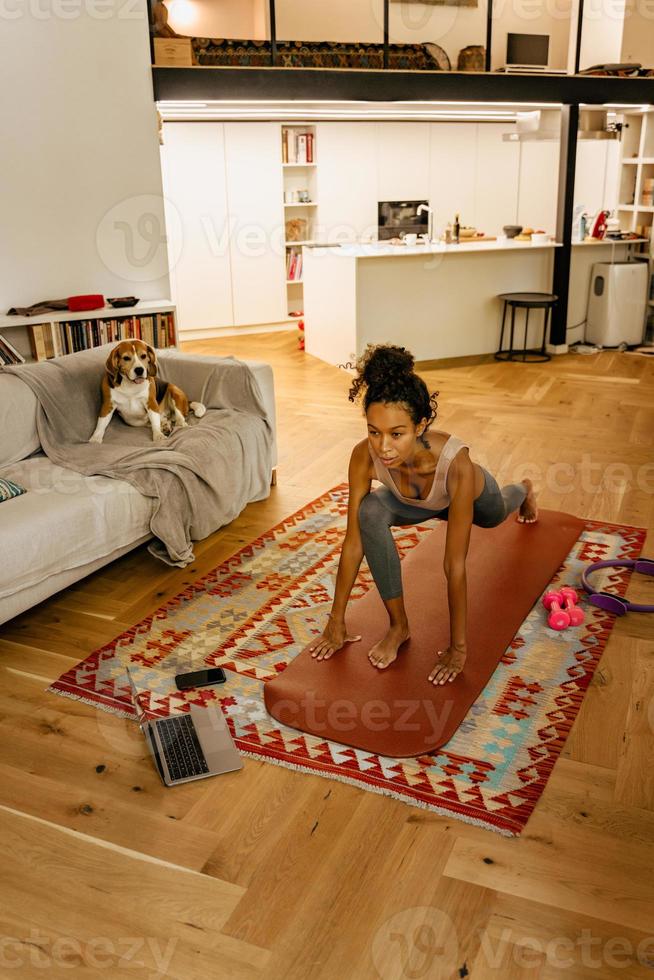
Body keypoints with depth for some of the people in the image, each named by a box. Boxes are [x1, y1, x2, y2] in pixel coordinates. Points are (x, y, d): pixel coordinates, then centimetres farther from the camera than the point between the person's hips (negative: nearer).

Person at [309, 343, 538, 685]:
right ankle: (398, 625, -13)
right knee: (370, 513, -32)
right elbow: (353, 542, -30)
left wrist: (458, 647, -35)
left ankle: (523, 490, 75)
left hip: (474, 496, -1)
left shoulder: (456, 465, -48)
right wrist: (336, 621, -24)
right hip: (415, 501, 1)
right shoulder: (364, 455, -39)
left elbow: (454, 566, -42)